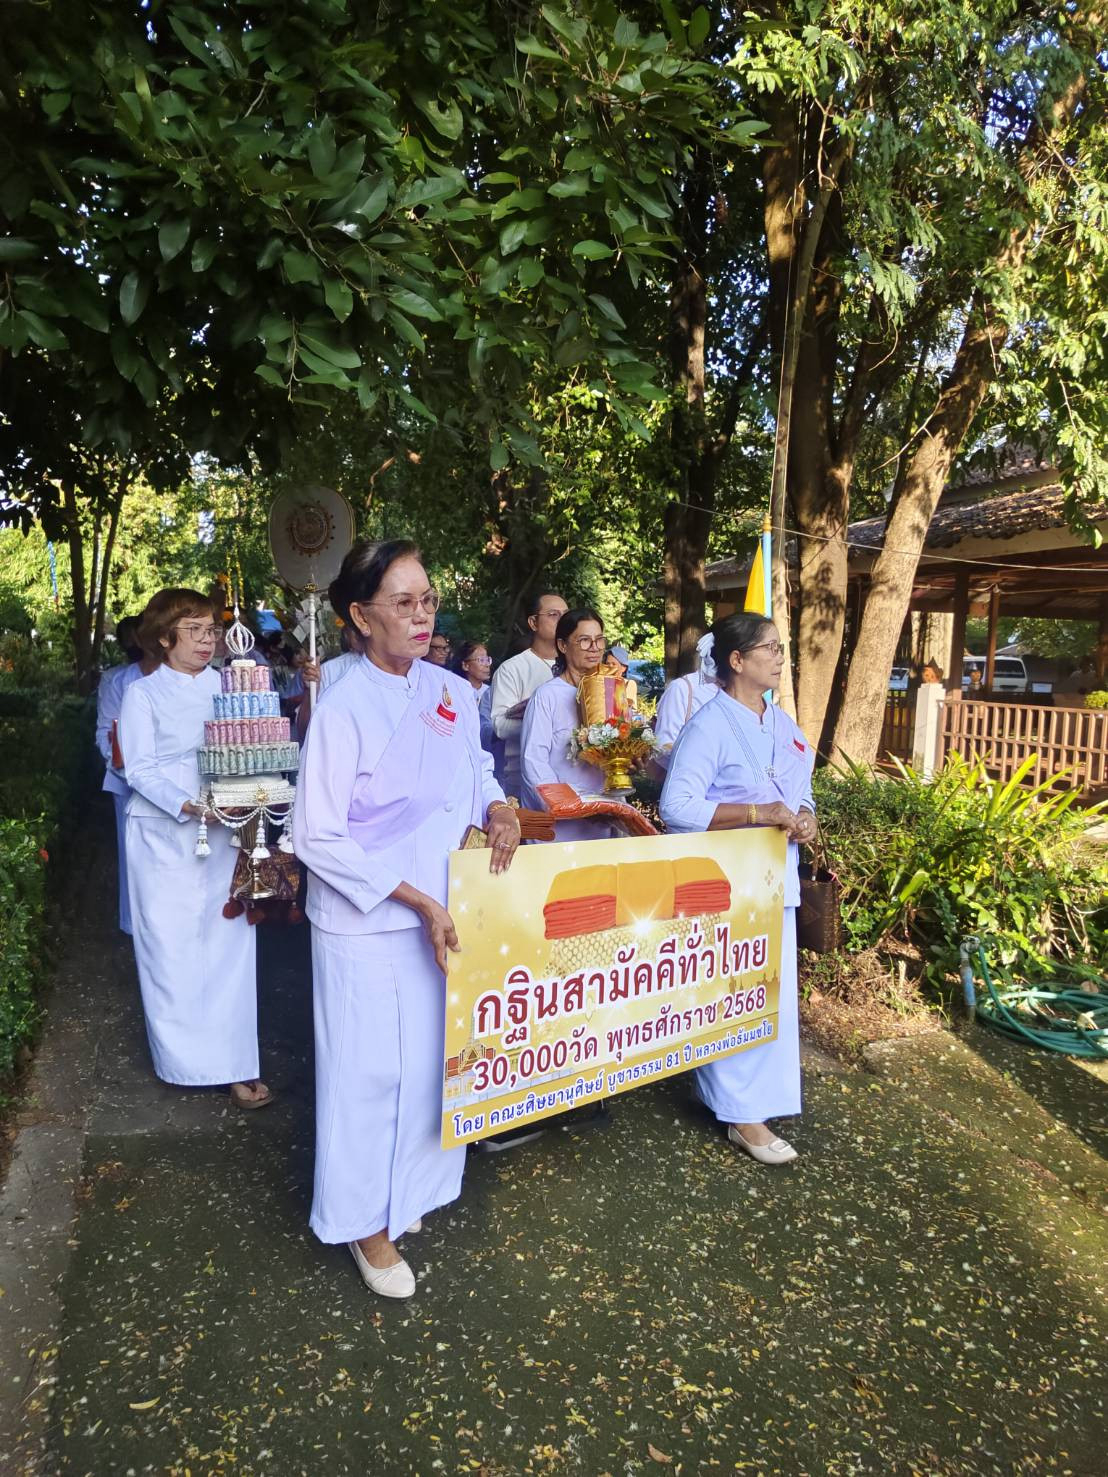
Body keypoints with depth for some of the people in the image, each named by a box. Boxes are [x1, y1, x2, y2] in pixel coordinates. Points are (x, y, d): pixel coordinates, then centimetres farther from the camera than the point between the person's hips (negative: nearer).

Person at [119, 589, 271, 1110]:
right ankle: (184, 1057, 20)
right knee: (173, 945, 2)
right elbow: (140, 771, -5)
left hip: (227, 830, 2)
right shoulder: (143, 695, 1)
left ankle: (235, 1063, 6)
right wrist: (188, 806, -20)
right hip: (164, 835, -2)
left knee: (229, 943, 0)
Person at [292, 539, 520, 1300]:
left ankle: (408, 1188, 42)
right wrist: (417, 900, -18)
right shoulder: (343, 709, -18)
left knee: (431, 1059, 17)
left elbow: (476, 771, 16)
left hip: (441, 915, 6)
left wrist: (497, 808, -7)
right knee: (369, 1073, 7)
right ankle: (367, 1223, 30)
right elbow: (318, 837, -16)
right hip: (366, 925, -5)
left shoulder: (452, 692, 0)